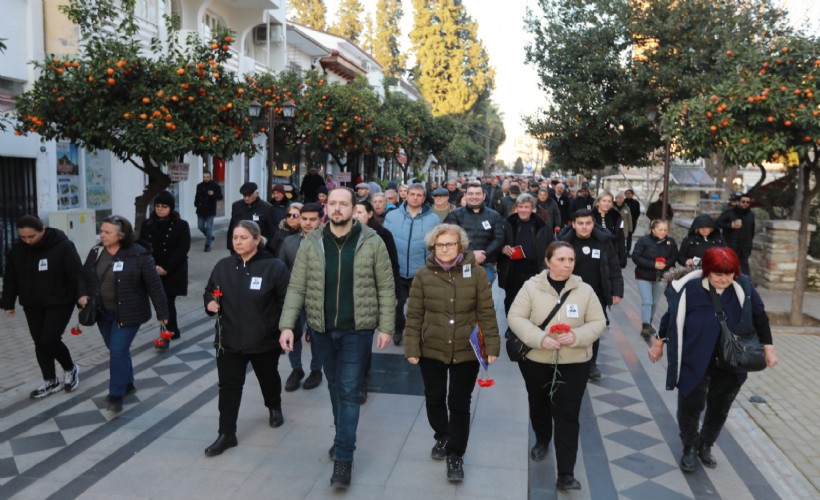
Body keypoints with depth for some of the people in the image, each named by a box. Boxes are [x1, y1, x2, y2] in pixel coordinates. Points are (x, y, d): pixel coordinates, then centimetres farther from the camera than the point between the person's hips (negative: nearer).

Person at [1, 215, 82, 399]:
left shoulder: (62, 246, -18)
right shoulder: (17, 250, -2)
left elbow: (77, 275, -17)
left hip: (60, 303, -5)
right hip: (32, 306, 6)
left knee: (49, 340, -11)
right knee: (40, 343, 10)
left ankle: (70, 368, 17)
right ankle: (50, 382, 25)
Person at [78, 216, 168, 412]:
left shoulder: (138, 255, -16)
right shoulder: (96, 252, 2)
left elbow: (154, 285, -13)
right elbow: (84, 276, 15)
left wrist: (162, 312, -12)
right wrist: (82, 295, -5)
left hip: (127, 313, -6)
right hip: (103, 312, 6)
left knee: (118, 351, -7)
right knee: (116, 350, 17)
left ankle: (116, 396, 5)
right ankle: (127, 384, 36)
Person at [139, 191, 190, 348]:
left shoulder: (181, 225, -5)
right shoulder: (147, 224, 4)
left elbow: (183, 249, -10)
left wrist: (166, 268, -16)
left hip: (174, 272, -3)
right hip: (154, 270, 4)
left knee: (167, 302, -7)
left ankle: (166, 335, -3)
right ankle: (173, 331, 25)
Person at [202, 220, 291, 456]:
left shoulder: (274, 267, -14)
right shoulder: (223, 266, 0)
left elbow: (287, 301, -11)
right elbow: (209, 292, 14)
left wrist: (282, 329, -14)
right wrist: (210, 304, -8)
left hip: (265, 340, -2)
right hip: (229, 340, 3)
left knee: (268, 379, 21)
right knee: (228, 386, 4)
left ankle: (275, 408, 49)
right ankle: (226, 434, 15)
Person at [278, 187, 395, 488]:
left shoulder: (372, 242, -7)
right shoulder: (311, 243, -2)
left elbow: (386, 288, -4)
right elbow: (296, 287, -1)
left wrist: (386, 327, -7)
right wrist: (287, 325, -9)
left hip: (357, 329, -3)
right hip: (321, 329, 3)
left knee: (349, 391, -1)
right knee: (335, 388, 19)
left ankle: (344, 457, 8)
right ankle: (343, 437, 39)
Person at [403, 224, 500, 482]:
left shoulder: (476, 273, -6)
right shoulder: (424, 274, -4)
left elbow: (487, 313, -4)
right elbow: (414, 315, -2)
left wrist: (492, 346, -7)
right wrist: (411, 348, -6)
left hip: (466, 351, -1)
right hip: (431, 350, 2)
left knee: (459, 403, 4)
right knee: (434, 398, 16)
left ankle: (455, 454, 21)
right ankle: (441, 436, 43)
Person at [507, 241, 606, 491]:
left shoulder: (585, 290, -5)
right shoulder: (531, 286, -9)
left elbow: (598, 323, -2)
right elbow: (515, 317, -11)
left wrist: (577, 336, -21)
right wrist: (539, 338, -25)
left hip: (574, 364, 0)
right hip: (535, 361, 1)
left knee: (567, 416, -2)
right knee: (539, 406, 21)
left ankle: (566, 474, 1)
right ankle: (542, 441, 50)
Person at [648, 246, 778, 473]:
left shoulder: (743, 287, -14)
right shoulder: (689, 288, -20)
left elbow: (759, 317, 2)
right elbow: (671, 317, -5)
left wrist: (768, 348, 4)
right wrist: (659, 343, 5)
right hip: (695, 362, -3)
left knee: (720, 407, 18)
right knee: (691, 406, 8)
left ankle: (706, 445, 41)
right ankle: (690, 448, 32)